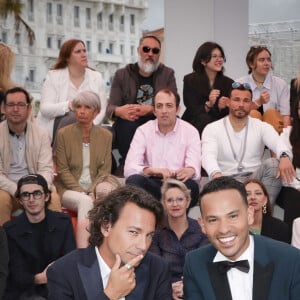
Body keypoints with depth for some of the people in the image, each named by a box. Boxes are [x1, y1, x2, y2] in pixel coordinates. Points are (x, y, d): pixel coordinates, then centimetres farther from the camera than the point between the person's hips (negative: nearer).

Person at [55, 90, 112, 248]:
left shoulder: (105, 135, 7)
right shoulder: (64, 133, 1)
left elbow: (105, 170, 5)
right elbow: (62, 170, -2)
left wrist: (94, 192, -12)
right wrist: (80, 192, -14)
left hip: (95, 189, 2)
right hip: (69, 190, -1)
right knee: (85, 201, -34)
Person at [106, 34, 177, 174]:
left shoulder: (167, 74, 12)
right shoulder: (121, 75, 12)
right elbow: (110, 108, 4)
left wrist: (149, 109, -22)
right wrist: (119, 111, -23)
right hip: (128, 128, 0)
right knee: (128, 123, -35)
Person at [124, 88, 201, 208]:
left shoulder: (190, 131, 4)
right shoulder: (143, 131, 5)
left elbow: (194, 167, -10)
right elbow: (129, 168, -8)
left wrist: (189, 171, -37)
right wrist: (152, 170, -30)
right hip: (151, 184, 1)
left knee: (191, 185, -34)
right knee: (134, 180, -31)